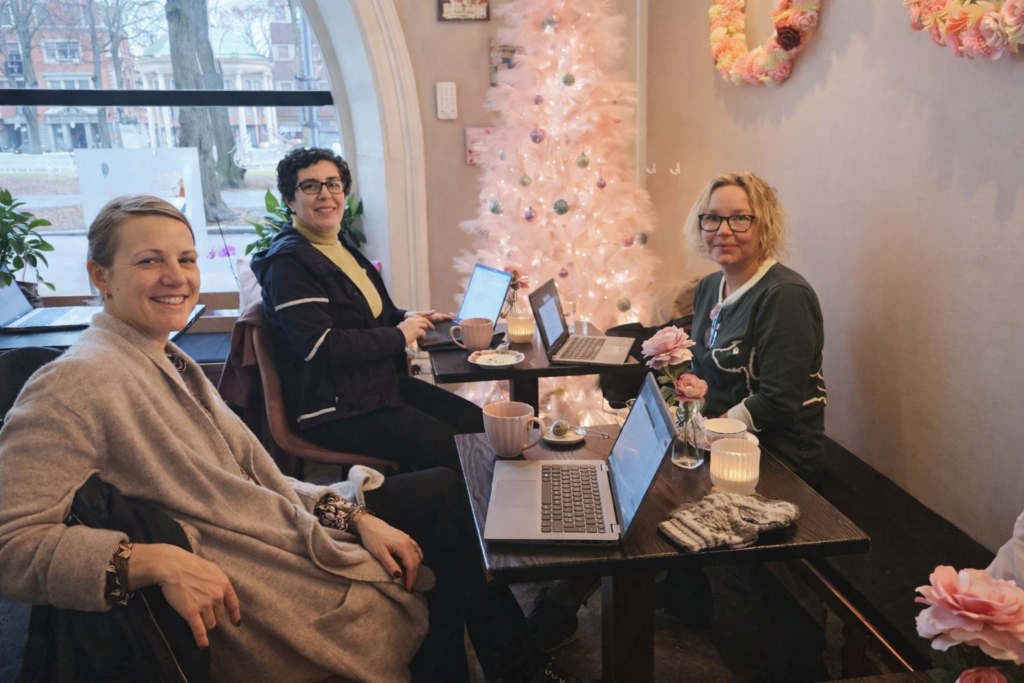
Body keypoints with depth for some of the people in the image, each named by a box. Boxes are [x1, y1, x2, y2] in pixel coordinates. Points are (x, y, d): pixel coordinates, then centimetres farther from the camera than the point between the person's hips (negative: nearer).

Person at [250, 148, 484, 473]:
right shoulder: (288, 262, -15)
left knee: (478, 423, 2)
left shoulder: (338, 245, 13)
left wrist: (406, 317, 8)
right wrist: (398, 336, -15)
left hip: (381, 384, 9)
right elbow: (319, 345, -24)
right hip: (337, 411, -9)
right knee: (456, 451, -16)